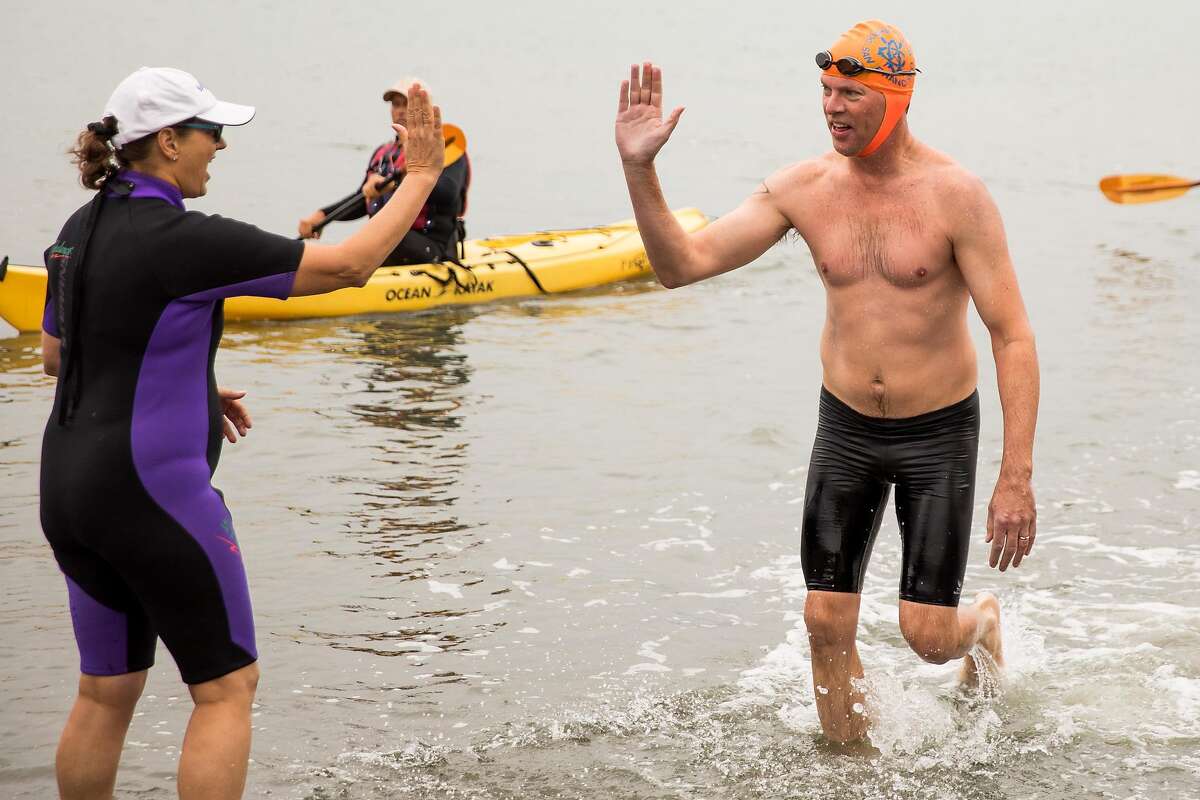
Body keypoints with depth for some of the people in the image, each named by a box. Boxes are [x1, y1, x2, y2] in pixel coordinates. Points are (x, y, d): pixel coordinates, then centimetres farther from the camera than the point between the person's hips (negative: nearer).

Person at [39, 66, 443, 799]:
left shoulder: (81, 230, 8)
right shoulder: (182, 240, -18)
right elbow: (349, 266, -15)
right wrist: (421, 178, -4)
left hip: (69, 487, 9)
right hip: (150, 490, -8)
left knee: (106, 693, 17)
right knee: (227, 687, 4)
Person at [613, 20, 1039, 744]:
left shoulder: (955, 195, -16)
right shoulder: (803, 188, -5)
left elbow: (1013, 337, -16)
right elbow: (683, 263, -6)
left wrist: (1017, 477, -20)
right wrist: (638, 169, -22)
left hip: (940, 432, -3)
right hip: (845, 429, 3)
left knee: (928, 636, -2)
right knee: (827, 622, -1)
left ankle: (984, 622, 35)